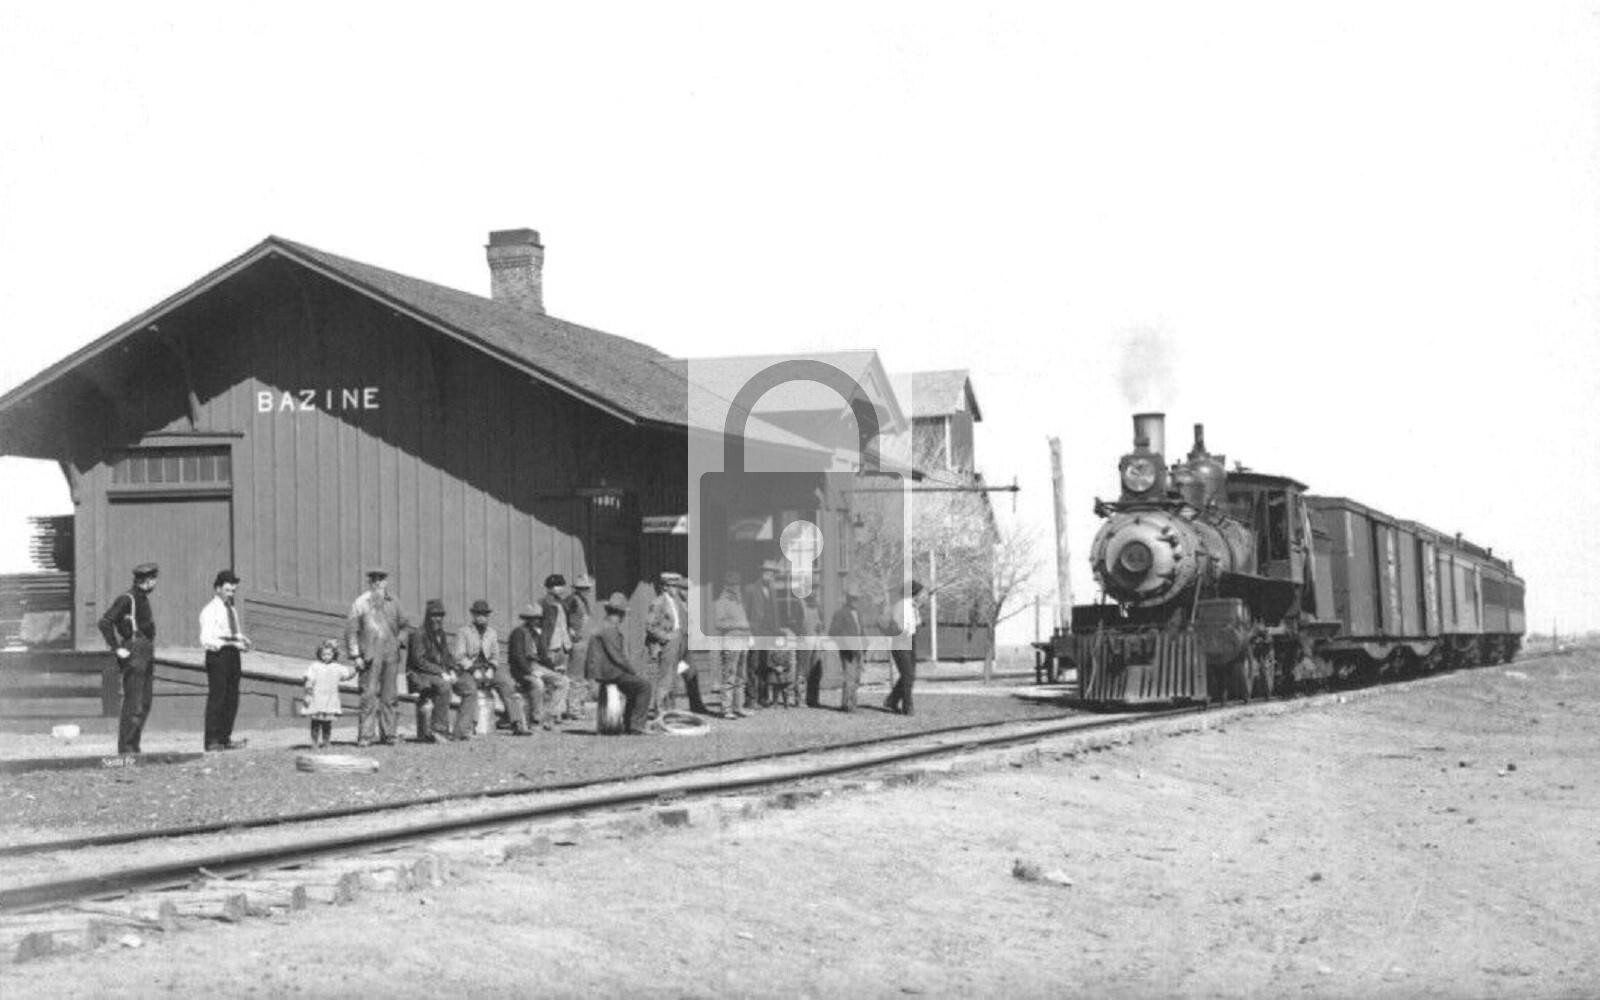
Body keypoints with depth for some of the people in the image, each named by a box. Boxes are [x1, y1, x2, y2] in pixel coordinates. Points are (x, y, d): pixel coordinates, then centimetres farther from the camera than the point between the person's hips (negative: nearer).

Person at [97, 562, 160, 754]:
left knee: (145, 703, 9)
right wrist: (117, 649, -20)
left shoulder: (143, 599, 17)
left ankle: (133, 745, 14)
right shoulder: (126, 599, -11)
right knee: (134, 704, -10)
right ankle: (125, 746, -8)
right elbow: (104, 623, -19)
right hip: (134, 656, -9)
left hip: (146, 657, 9)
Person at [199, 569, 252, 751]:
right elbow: (206, 639, -15)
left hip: (233, 655, 8)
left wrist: (242, 640, 1)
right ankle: (212, 741, -5)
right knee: (216, 698, -8)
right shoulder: (210, 610, -7)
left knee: (232, 698, 8)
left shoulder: (233, 610, 17)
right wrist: (230, 643, -23)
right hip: (218, 655, -8)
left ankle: (225, 738, 14)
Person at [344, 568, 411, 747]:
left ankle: (387, 735, 11)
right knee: (369, 697, -8)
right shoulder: (360, 604, 0)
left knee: (389, 696, 5)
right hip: (370, 656, -4)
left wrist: (399, 640, 6)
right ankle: (365, 736, -6)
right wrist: (355, 655, -8)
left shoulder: (393, 604, 12)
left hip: (391, 656, 4)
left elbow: (405, 625, 25)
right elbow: (350, 631, -2)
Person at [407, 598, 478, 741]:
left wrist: (452, 672, -1)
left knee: (470, 687, -11)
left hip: (443, 675, 8)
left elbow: (449, 657, 21)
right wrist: (441, 673, -21)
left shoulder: (443, 636, 17)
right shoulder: (419, 635, -8)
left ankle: (461, 730, -17)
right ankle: (439, 729, -31)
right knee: (444, 686, -38)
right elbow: (419, 661, -16)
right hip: (421, 676, -8)